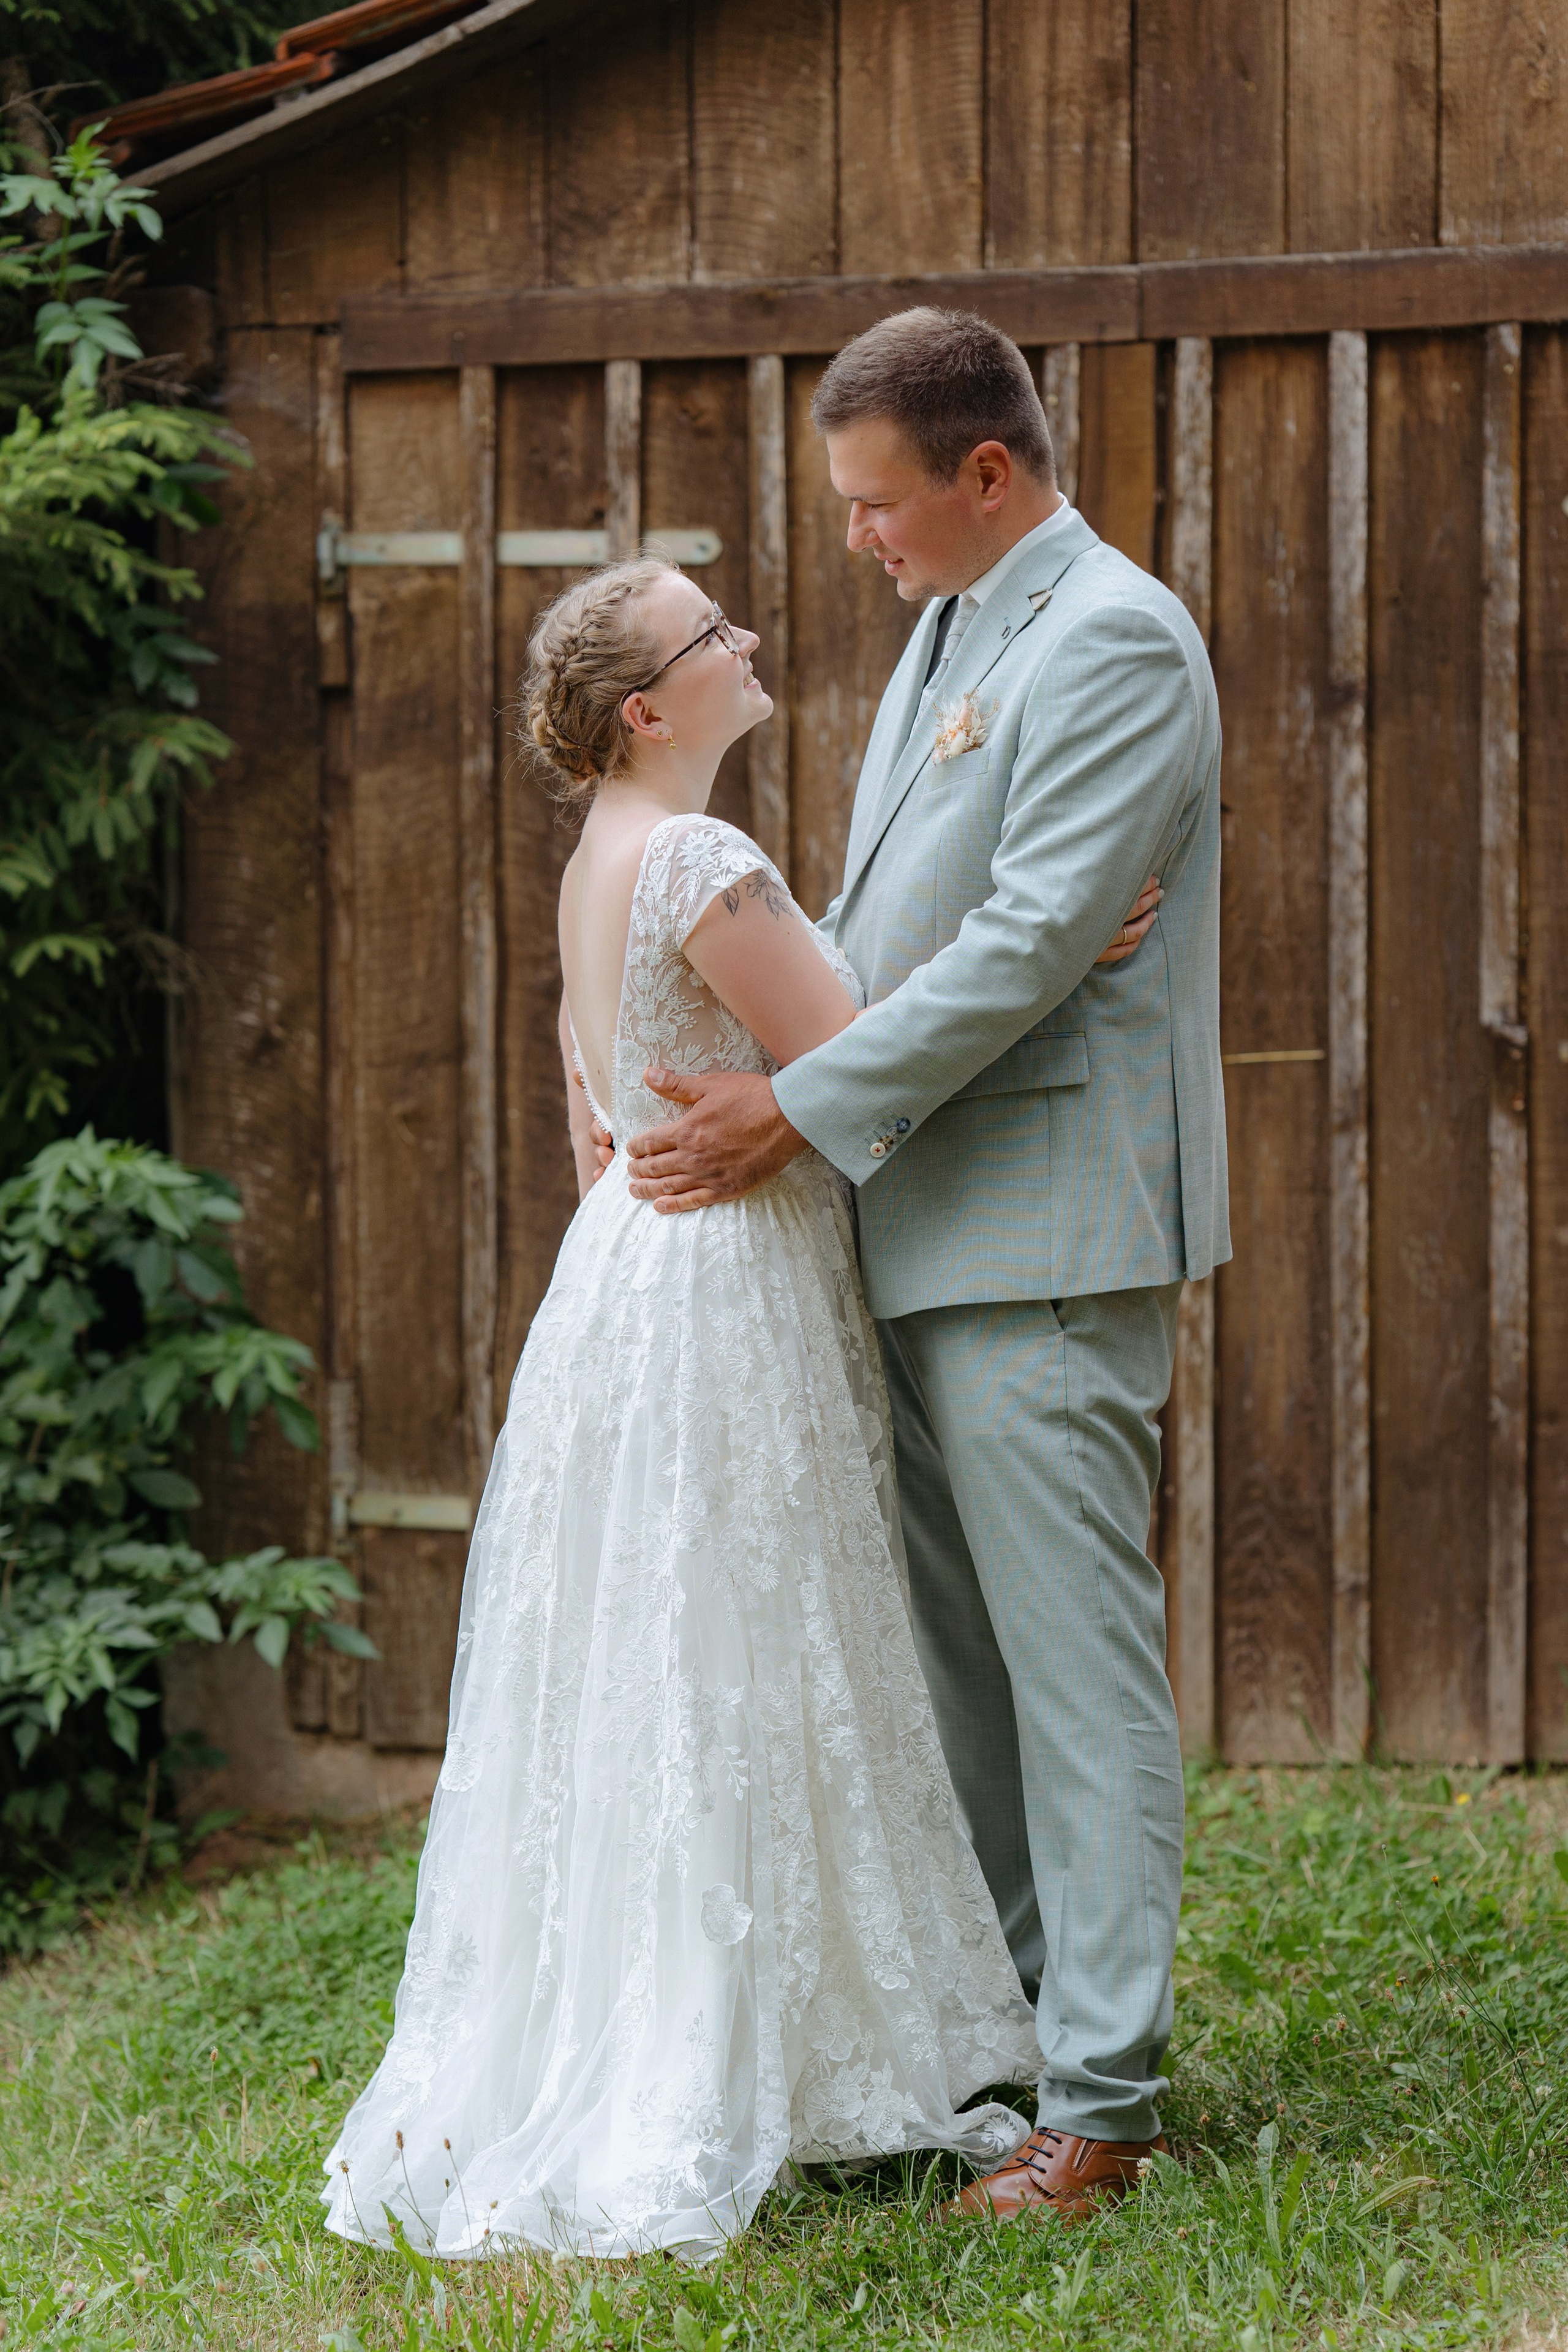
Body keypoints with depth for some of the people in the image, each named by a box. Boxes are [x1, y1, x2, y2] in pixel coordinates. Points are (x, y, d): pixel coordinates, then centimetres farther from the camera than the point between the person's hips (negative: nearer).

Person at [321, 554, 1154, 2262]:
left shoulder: (599, 867, 13)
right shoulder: (705, 863, -17)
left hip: (629, 1272, 10)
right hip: (728, 1302, -10)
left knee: (638, 1696, 13)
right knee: (737, 1694, -3)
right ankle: (687, 2102, 2)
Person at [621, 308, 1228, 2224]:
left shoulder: (1116, 644, -13)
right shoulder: (950, 632, 17)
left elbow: (1028, 947, -20)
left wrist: (802, 1111, -17)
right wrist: (727, 1071, 13)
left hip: (1047, 1236, -10)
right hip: (923, 1227, 10)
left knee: (1076, 1654, -6)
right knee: (951, 1645, 14)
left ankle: (1100, 2102, -2)